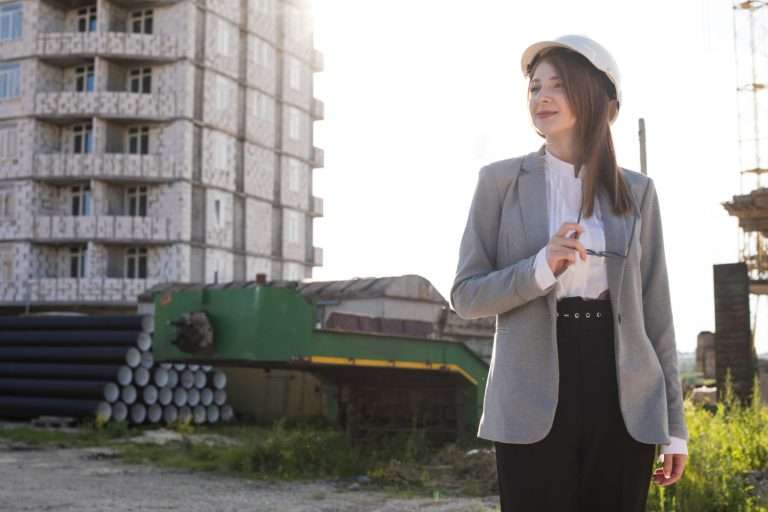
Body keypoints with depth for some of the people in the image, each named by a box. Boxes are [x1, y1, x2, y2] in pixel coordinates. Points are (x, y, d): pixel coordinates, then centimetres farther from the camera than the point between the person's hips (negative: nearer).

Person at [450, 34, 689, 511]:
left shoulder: (637, 190, 8)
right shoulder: (501, 181, 2)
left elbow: (655, 309, 8)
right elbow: (465, 295, 1)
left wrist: (674, 423, 5)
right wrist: (540, 269, -17)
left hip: (622, 396, 2)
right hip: (534, 401, -2)